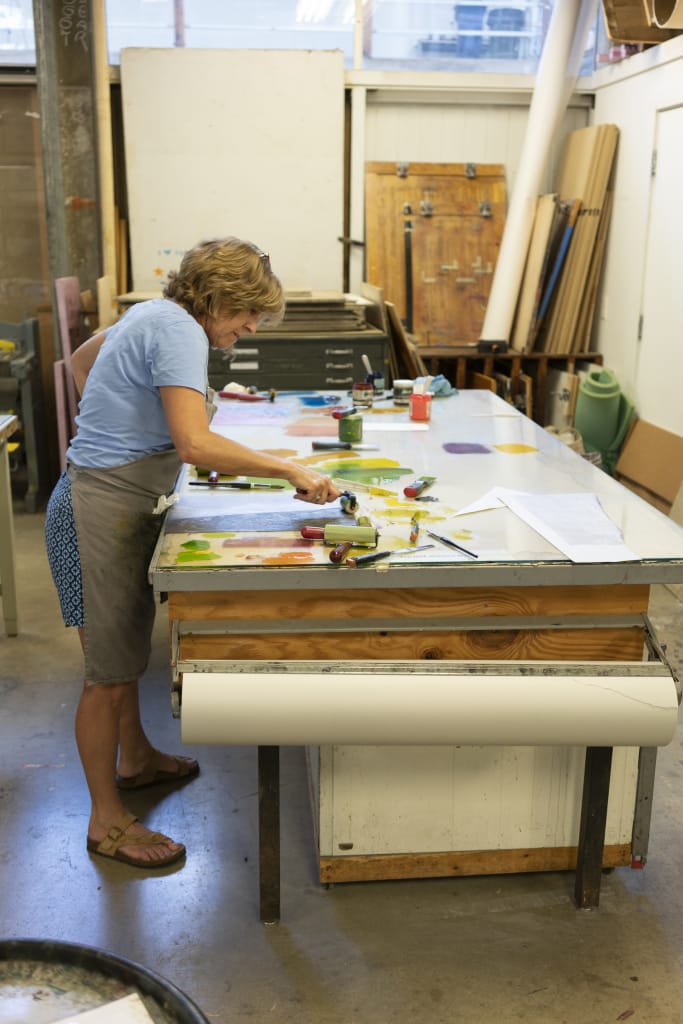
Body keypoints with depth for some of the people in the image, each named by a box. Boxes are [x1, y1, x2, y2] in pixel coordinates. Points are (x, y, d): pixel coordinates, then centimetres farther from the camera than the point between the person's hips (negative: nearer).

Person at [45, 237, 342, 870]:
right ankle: (107, 820, 14)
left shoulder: (153, 315, 11)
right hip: (101, 513, -10)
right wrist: (293, 472, -27)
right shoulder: (179, 330, -19)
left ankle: (135, 758, 45)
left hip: (117, 506, 10)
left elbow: (80, 362, 28)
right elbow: (195, 444, -31)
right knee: (109, 671, 0)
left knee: (126, 650, 25)